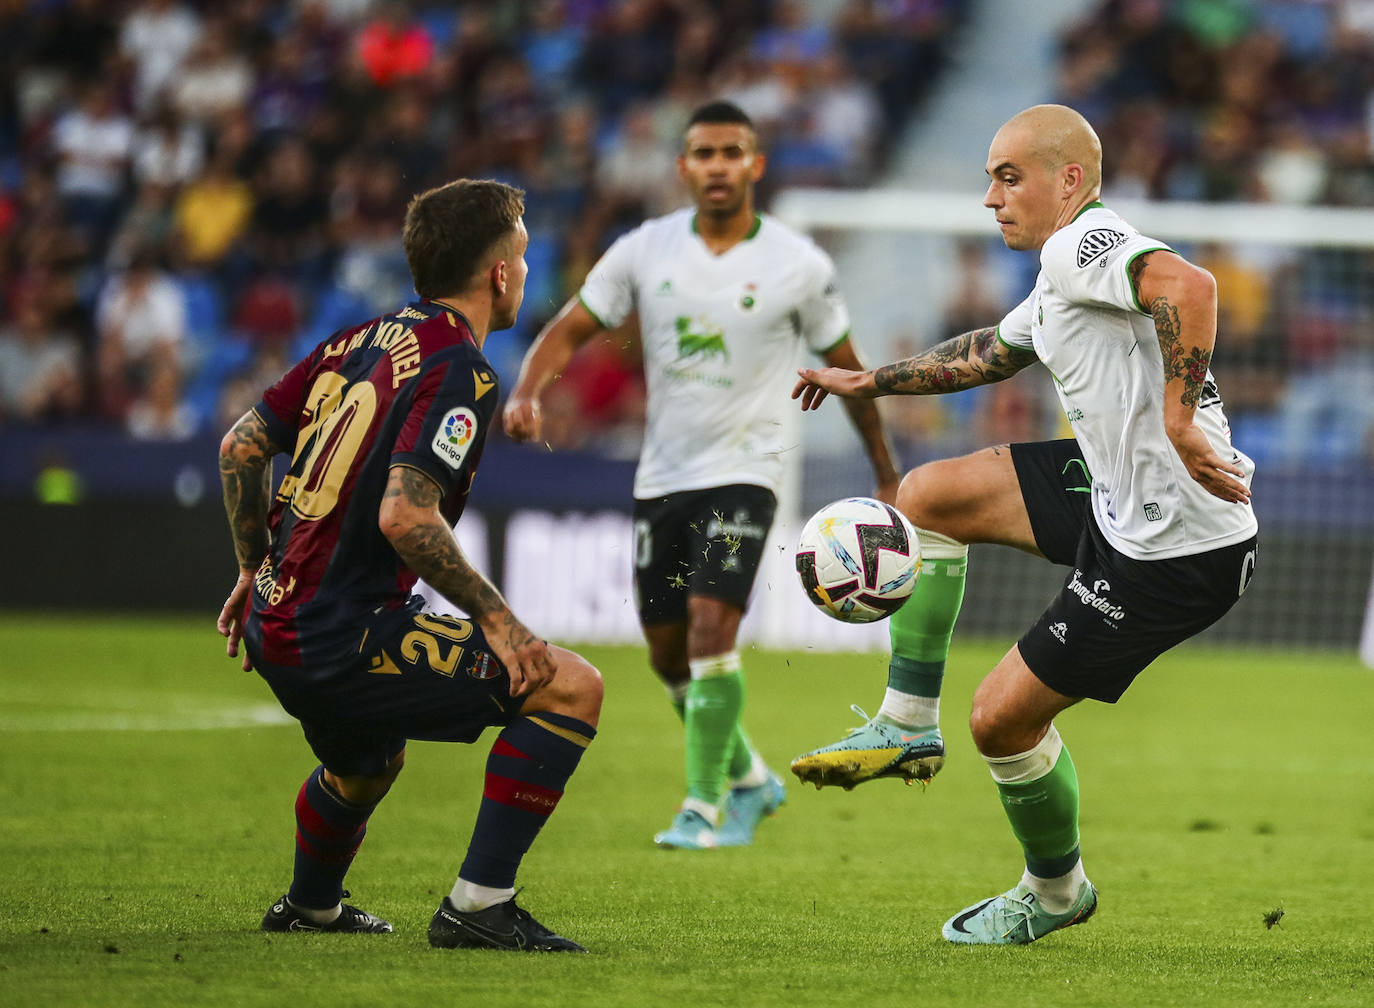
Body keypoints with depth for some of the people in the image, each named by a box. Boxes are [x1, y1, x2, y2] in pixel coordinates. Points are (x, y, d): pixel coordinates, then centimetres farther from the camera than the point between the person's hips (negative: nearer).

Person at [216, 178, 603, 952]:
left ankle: (311, 905, 61)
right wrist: (494, 617, -17)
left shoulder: (362, 340, 11)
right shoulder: (461, 371, -15)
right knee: (570, 687, -11)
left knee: (369, 759, 38)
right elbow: (404, 514, -27)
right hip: (341, 642, -9)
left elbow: (241, 445, 15)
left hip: (272, 626, 9)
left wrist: (254, 569, 26)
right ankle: (478, 905, -10)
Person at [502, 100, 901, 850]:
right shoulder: (644, 250, -1)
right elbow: (571, 328, 2)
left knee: (711, 628, -20)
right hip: (661, 473, 4)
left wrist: (886, 473, 11)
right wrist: (528, 392, -19)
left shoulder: (798, 266, -6)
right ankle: (749, 779, 30)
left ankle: (706, 807, -11)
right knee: (669, 652, 7)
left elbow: (844, 366, 5)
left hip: (743, 471, -4)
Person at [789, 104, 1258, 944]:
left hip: (1176, 552, -10)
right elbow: (989, 353, 35)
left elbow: (1189, 286, -37)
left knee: (1002, 715, 0)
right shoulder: (1059, 284, 15)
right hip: (1116, 493, 10)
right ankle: (908, 726, 19)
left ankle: (1055, 892, 26)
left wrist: (1179, 424, -37)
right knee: (928, 496, 14)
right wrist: (868, 383, 42)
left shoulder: (1083, 244, -17)